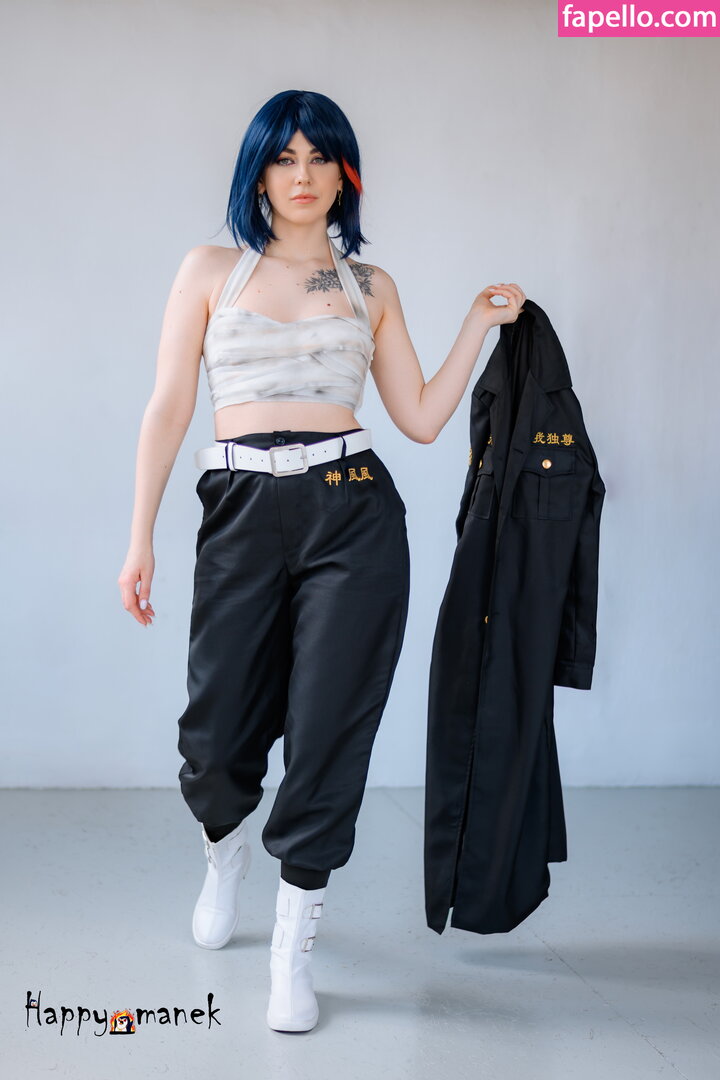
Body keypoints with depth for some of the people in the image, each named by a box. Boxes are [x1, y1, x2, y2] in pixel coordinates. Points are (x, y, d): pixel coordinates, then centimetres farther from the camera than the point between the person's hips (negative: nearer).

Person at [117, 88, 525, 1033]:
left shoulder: (370, 288, 12)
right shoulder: (211, 270, 8)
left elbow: (421, 418, 10)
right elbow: (169, 408, 4)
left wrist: (480, 323, 6)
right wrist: (141, 538, 0)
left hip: (354, 513, 1)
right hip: (243, 513, 0)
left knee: (329, 727, -1)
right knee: (218, 730, 3)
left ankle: (293, 946, 16)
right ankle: (225, 849, 41)